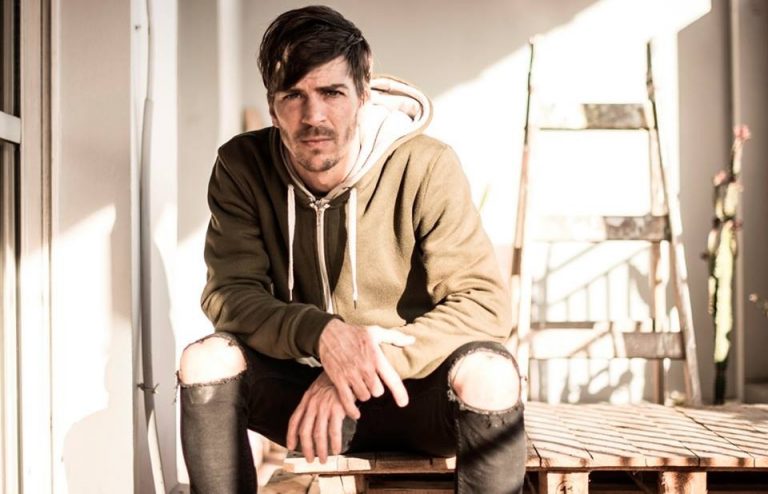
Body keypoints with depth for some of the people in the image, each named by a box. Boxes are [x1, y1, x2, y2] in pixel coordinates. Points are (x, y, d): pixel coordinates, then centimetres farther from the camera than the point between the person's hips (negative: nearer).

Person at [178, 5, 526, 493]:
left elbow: (484, 302, -18)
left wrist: (372, 359, -29)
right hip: (300, 382, 2)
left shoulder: (427, 168, -16)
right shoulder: (242, 166, -9)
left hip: (408, 387, -1)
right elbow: (230, 291, -12)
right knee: (205, 360, -25)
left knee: (490, 371, -32)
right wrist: (320, 334, -32)